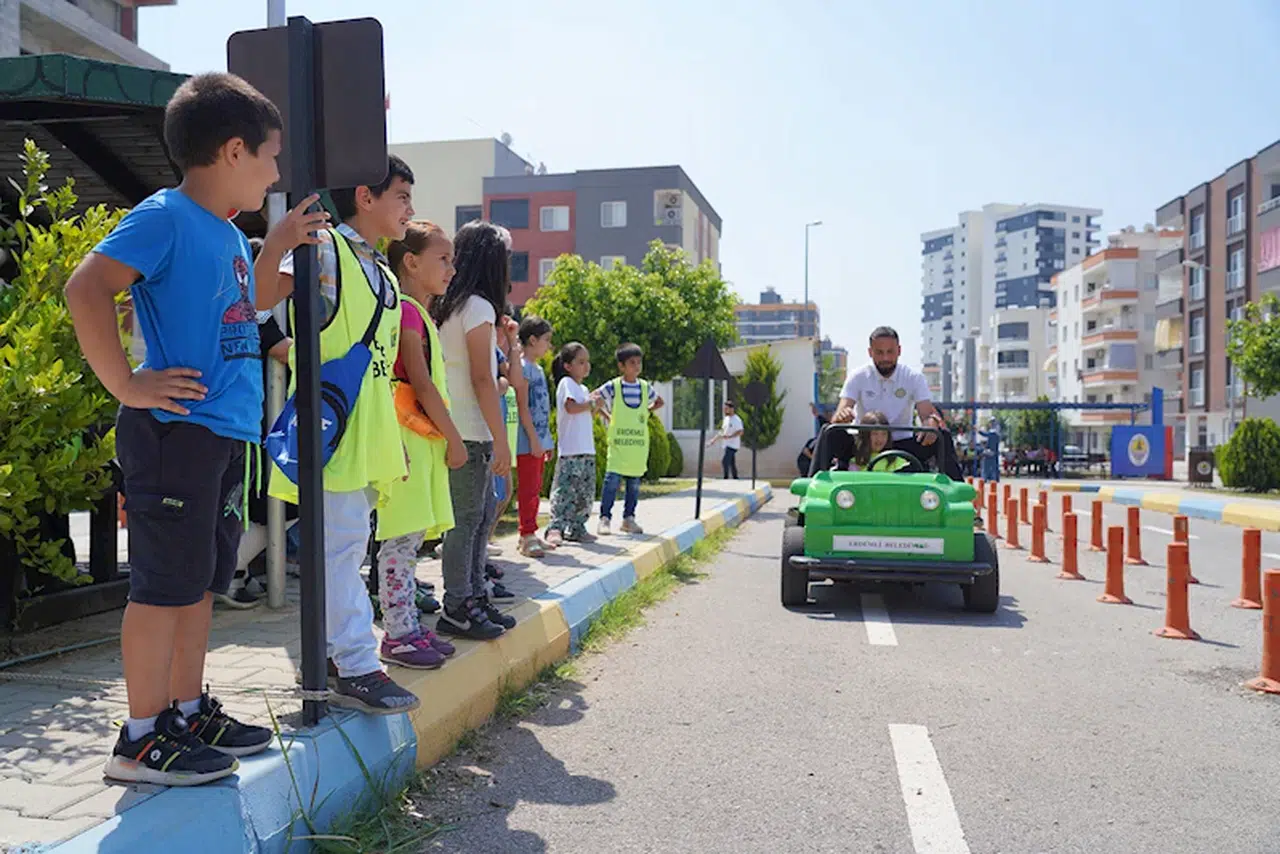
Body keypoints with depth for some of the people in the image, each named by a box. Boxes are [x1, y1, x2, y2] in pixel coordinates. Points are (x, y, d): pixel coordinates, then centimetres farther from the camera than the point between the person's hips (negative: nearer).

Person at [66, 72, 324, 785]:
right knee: (165, 581, -3)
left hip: (227, 433, 9)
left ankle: (189, 713, 27)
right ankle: (143, 739, 8)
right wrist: (126, 383, -20)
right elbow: (87, 287, -21)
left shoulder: (230, 236, 18)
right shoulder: (165, 216, -10)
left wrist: (279, 247, 26)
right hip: (175, 431, -9)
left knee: (201, 580, 15)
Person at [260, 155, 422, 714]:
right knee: (342, 545, -6)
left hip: (368, 432, 9)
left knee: (347, 547, 14)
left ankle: (325, 655, 25)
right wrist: (278, 239, -33)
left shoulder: (383, 275, 19)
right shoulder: (322, 247, -6)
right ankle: (357, 669, 0)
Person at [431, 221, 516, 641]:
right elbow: (482, 379, -15)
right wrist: (502, 441, -14)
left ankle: (474, 599, 23)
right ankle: (456, 609, 4)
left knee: (480, 516, 15)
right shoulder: (478, 307, -11)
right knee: (466, 520, -3)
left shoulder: (445, 306, 15)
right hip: (472, 433, -9)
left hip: (458, 431, 9)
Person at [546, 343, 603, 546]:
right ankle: (555, 528, -12)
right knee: (565, 490, -12)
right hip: (570, 450, -9)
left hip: (587, 450, 9)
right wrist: (591, 403, -8)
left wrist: (595, 407, 8)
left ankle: (576, 528, 16)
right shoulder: (567, 383, -5)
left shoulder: (583, 389, 22)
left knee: (586, 492, 9)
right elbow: (571, 407, -20)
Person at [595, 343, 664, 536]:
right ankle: (605, 518, -4)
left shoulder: (645, 387, 8)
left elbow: (659, 402, 25)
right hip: (618, 443, -4)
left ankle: (629, 518, 18)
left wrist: (646, 412, 10)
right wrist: (607, 416, -1)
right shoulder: (613, 386, -3)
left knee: (634, 483, 8)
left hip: (639, 445, 4)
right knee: (612, 480, -10)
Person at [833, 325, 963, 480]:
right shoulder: (858, 377, -6)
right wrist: (842, 415, -44)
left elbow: (927, 412, -14)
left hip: (902, 445, 1)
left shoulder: (914, 378, -3)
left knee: (942, 437, -24)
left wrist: (932, 421, -41)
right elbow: (837, 417, -17)